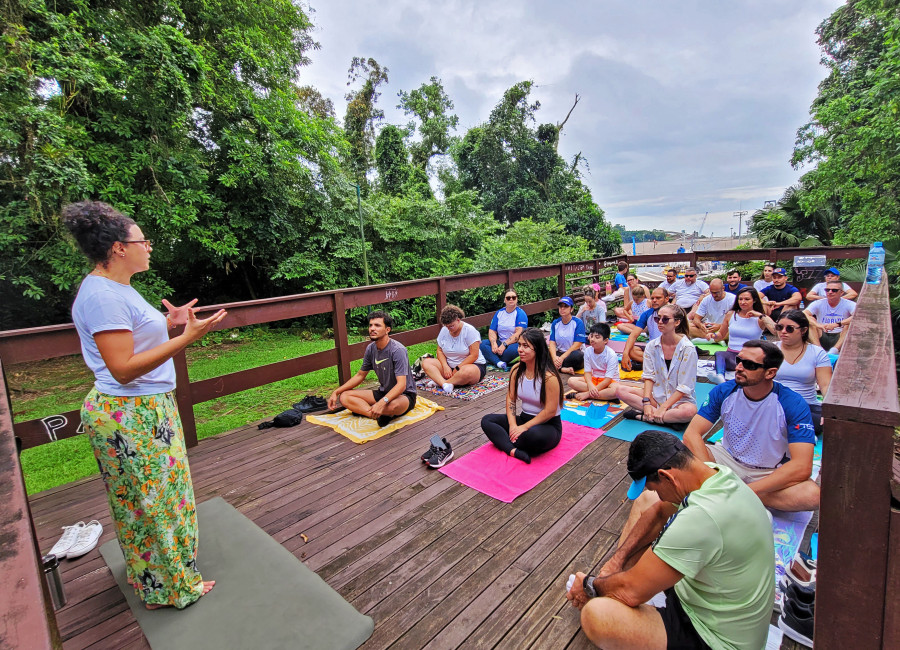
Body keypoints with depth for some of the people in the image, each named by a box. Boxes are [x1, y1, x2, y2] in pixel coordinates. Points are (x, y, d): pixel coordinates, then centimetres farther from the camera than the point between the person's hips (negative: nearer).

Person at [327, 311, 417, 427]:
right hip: (383, 392, 7)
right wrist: (336, 392, 4)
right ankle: (380, 415, -25)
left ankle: (362, 410, -14)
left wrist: (382, 402, -43)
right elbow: (360, 375, 12)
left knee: (394, 405, -43)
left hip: (405, 395, -7)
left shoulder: (398, 350, -22)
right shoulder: (371, 348, 0)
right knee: (344, 397, -10)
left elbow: (401, 385, -28)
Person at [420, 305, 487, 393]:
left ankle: (439, 381, -24)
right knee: (426, 362, -15)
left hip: (472, 365, -5)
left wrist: (457, 368, -18)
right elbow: (440, 351, 7)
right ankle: (444, 384, -37)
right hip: (449, 366, 6)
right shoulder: (444, 330, 3)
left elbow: (474, 355, -16)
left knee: (466, 372, -42)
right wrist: (445, 366, -11)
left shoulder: (470, 330, -13)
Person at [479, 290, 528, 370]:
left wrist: (504, 345, -24)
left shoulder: (520, 313, -4)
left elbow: (519, 333, -15)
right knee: (482, 344, -20)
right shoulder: (499, 313, 12)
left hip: (514, 343, -5)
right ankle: (499, 363, -37)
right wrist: (493, 343, -15)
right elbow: (492, 331, 6)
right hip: (500, 343, 5)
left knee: (514, 349, -40)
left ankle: (493, 359, -18)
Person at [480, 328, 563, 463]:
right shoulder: (516, 370, -2)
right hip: (524, 418, 7)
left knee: (534, 435, -40)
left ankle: (504, 442, -11)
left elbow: (550, 411, -20)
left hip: (549, 425, -6)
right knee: (487, 421, -10)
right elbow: (511, 399, 3)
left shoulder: (549, 376, -22)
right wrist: (512, 425, -12)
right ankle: (514, 451, -30)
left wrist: (524, 427, -19)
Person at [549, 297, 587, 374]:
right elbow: (552, 343, -3)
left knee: (577, 355, -39)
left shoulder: (578, 322, -7)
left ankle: (557, 367, -21)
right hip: (559, 353, 4)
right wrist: (554, 357, -23)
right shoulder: (555, 323, 6)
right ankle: (563, 369, -30)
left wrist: (562, 358, -23)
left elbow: (577, 345, -14)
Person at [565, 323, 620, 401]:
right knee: (571, 381, -19)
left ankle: (587, 395, -25)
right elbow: (587, 372, -8)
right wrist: (591, 386, -28)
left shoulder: (611, 355, -20)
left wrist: (594, 390, -28)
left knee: (615, 390, -39)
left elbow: (608, 378, -21)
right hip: (594, 379, 4)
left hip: (609, 381, -4)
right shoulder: (588, 351, -8)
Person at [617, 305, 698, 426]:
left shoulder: (688, 349, -13)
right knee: (620, 390, -16)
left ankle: (642, 417, -19)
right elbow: (648, 376, -2)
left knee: (689, 411, -38)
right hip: (656, 395, 4)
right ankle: (669, 418, -18)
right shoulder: (652, 346, 0)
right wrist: (646, 402, -17)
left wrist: (663, 407, -19)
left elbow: (685, 387, -14)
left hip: (680, 399, -4)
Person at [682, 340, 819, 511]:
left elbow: (802, 467, -25)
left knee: (811, 495, -33)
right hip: (728, 459, 1)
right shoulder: (724, 392, -11)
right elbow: (692, 434, -17)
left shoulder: (793, 404, -17)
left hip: (770, 473, 0)